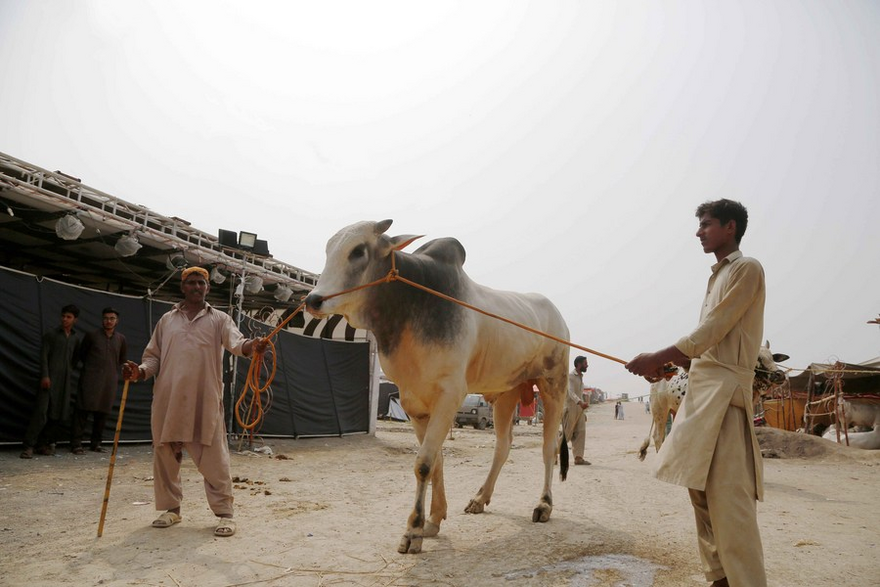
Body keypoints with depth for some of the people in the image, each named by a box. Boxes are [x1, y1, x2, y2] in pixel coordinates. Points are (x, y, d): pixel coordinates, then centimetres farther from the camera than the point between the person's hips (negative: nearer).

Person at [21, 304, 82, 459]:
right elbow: (43, 356, -4)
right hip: (50, 377, -4)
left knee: (58, 414, 2)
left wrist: (71, 370, 9)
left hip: (66, 380, 4)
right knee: (41, 411, -11)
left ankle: (43, 444, 11)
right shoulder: (51, 334, 2)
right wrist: (44, 376, -12)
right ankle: (29, 446, -8)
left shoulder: (76, 338, 13)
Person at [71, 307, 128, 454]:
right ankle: (76, 443, -3)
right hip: (90, 379, -3)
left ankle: (96, 443, 15)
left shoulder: (121, 339, 9)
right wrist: (90, 366, 12)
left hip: (110, 381, 3)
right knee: (84, 410, -7)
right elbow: (81, 354, 14)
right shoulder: (92, 335, 2)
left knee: (103, 412, 5)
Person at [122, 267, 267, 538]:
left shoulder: (219, 319, 7)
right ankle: (171, 508, 27)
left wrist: (251, 345, -35)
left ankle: (224, 512, 6)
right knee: (165, 454, 10)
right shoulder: (167, 320, 15)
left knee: (214, 458, -4)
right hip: (168, 400, 3)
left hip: (205, 401, -3)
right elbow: (153, 356, 16)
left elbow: (236, 343, -12)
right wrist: (140, 371, -6)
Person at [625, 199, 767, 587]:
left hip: (724, 389, -9)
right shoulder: (719, 275, 22)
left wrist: (656, 358, -10)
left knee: (726, 494, -12)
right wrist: (666, 366, 11)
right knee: (701, 488, 11)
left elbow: (711, 332, -13)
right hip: (703, 388, 9)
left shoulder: (746, 269, -5)